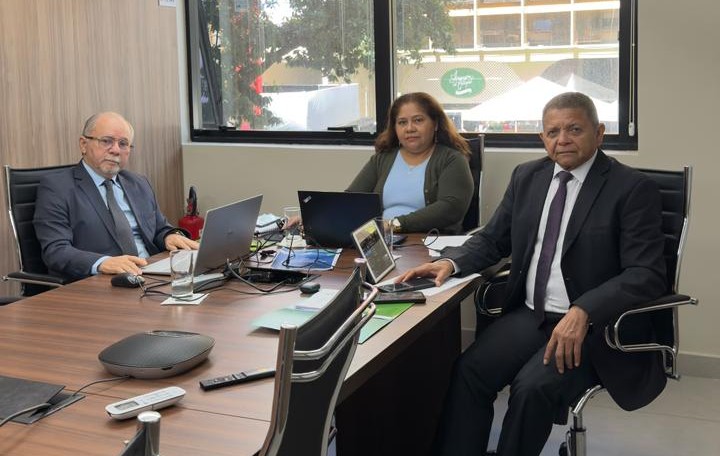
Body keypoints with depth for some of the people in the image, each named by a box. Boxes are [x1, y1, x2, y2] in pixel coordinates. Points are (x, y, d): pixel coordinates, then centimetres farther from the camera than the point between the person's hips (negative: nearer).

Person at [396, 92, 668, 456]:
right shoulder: (527, 177, 10)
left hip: (595, 325, -5)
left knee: (532, 387, -29)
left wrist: (584, 312, -30)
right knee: (468, 372, -21)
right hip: (530, 314, 5)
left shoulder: (633, 189, -8)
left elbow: (647, 274, -15)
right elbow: (493, 239, 18)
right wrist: (451, 262, -4)